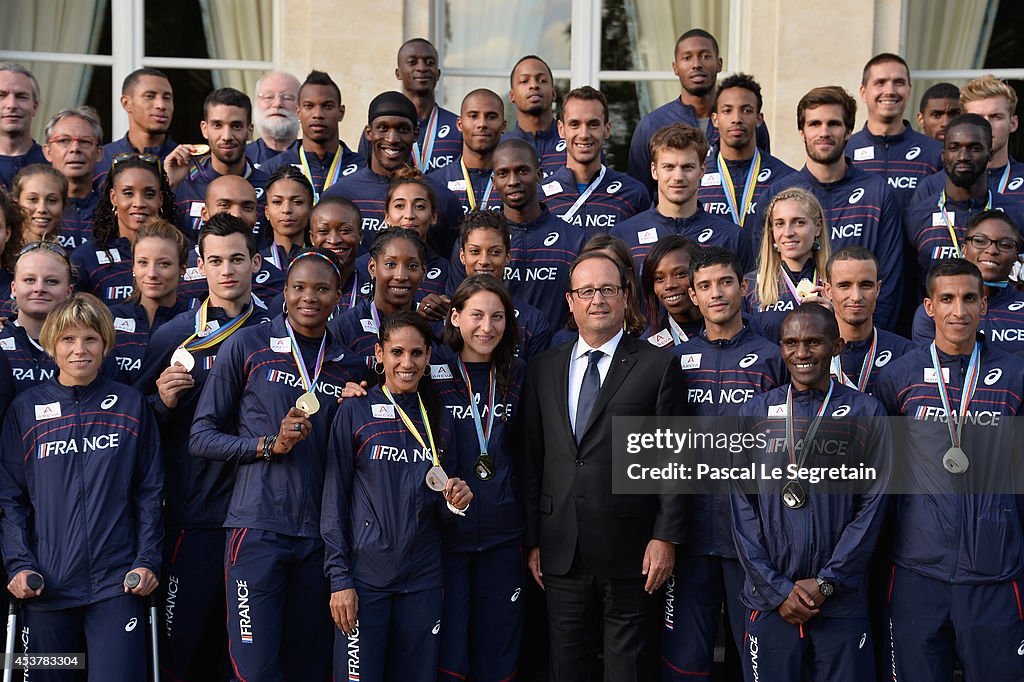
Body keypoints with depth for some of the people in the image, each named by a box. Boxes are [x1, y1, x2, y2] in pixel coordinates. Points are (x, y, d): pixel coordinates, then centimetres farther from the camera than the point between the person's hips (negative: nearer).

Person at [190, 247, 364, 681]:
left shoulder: (350, 366, 11)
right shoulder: (247, 346, 1)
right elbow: (201, 437, 0)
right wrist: (270, 445, -13)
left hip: (320, 533, 4)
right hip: (259, 528, -4)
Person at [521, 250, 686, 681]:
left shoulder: (658, 366, -1)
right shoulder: (543, 369, 9)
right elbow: (532, 459, 10)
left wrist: (666, 536, -9)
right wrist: (532, 540, 7)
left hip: (630, 548, -3)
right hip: (561, 549, 4)